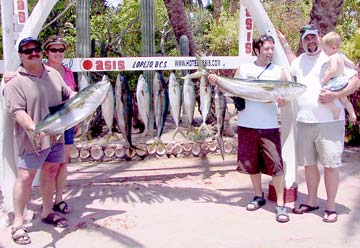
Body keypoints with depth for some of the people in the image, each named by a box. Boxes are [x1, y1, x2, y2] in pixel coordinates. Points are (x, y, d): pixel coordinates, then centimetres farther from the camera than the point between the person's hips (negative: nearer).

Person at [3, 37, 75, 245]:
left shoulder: (53, 73, 10)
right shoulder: (15, 82, -10)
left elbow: (69, 95, 18)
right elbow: (17, 111, -19)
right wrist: (33, 128, -34)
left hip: (56, 136, 6)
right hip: (32, 140, -6)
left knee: (50, 173, 16)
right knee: (25, 178, -4)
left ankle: (47, 212, 32)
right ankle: (18, 223, 7)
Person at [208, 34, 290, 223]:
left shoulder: (279, 71, 5)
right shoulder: (243, 69, 8)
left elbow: (285, 100, 4)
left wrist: (282, 100, -18)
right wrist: (216, 83, -6)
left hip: (269, 127, -2)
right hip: (246, 125, 2)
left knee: (275, 166, -5)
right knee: (251, 164, 12)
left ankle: (280, 205, 5)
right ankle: (259, 197, 30)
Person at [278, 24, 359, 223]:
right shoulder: (300, 61, 14)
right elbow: (293, 66, 39)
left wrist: (335, 95, -20)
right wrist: (284, 43, 34)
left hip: (329, 122, -5)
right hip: (304, 122, 5)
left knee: (330, 165, -1)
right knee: (309, 163, 12)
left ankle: (330, 206, 12)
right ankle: (311, 201, 27)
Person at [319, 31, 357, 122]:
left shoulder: (333, 57, -19)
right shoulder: (341, 55, 9)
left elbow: (333, 70, -30)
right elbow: (352, 64, 15)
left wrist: (324, 80, -21)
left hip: (333, 83, -10)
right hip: (341, 81, 10)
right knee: (344, 100, 26)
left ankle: (335, 109, -17)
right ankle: (352, 115, 33)